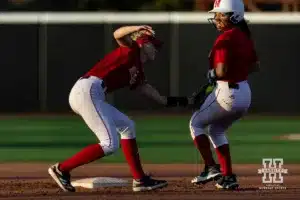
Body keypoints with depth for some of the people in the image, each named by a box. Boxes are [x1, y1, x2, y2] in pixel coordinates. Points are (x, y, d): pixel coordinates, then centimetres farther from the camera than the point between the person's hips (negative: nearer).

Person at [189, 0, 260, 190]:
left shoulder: (225, 38, -18)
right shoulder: (245, 37, 9)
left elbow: (221, 71, -24)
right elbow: (255, 66, 18)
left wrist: (211, 74, -4)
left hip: (227, 93, -9)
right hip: (245, 93, 9)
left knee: (196, 124, 12)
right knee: (216, 130, 26)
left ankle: (211, 168, 2)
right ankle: (228, 177, 20)